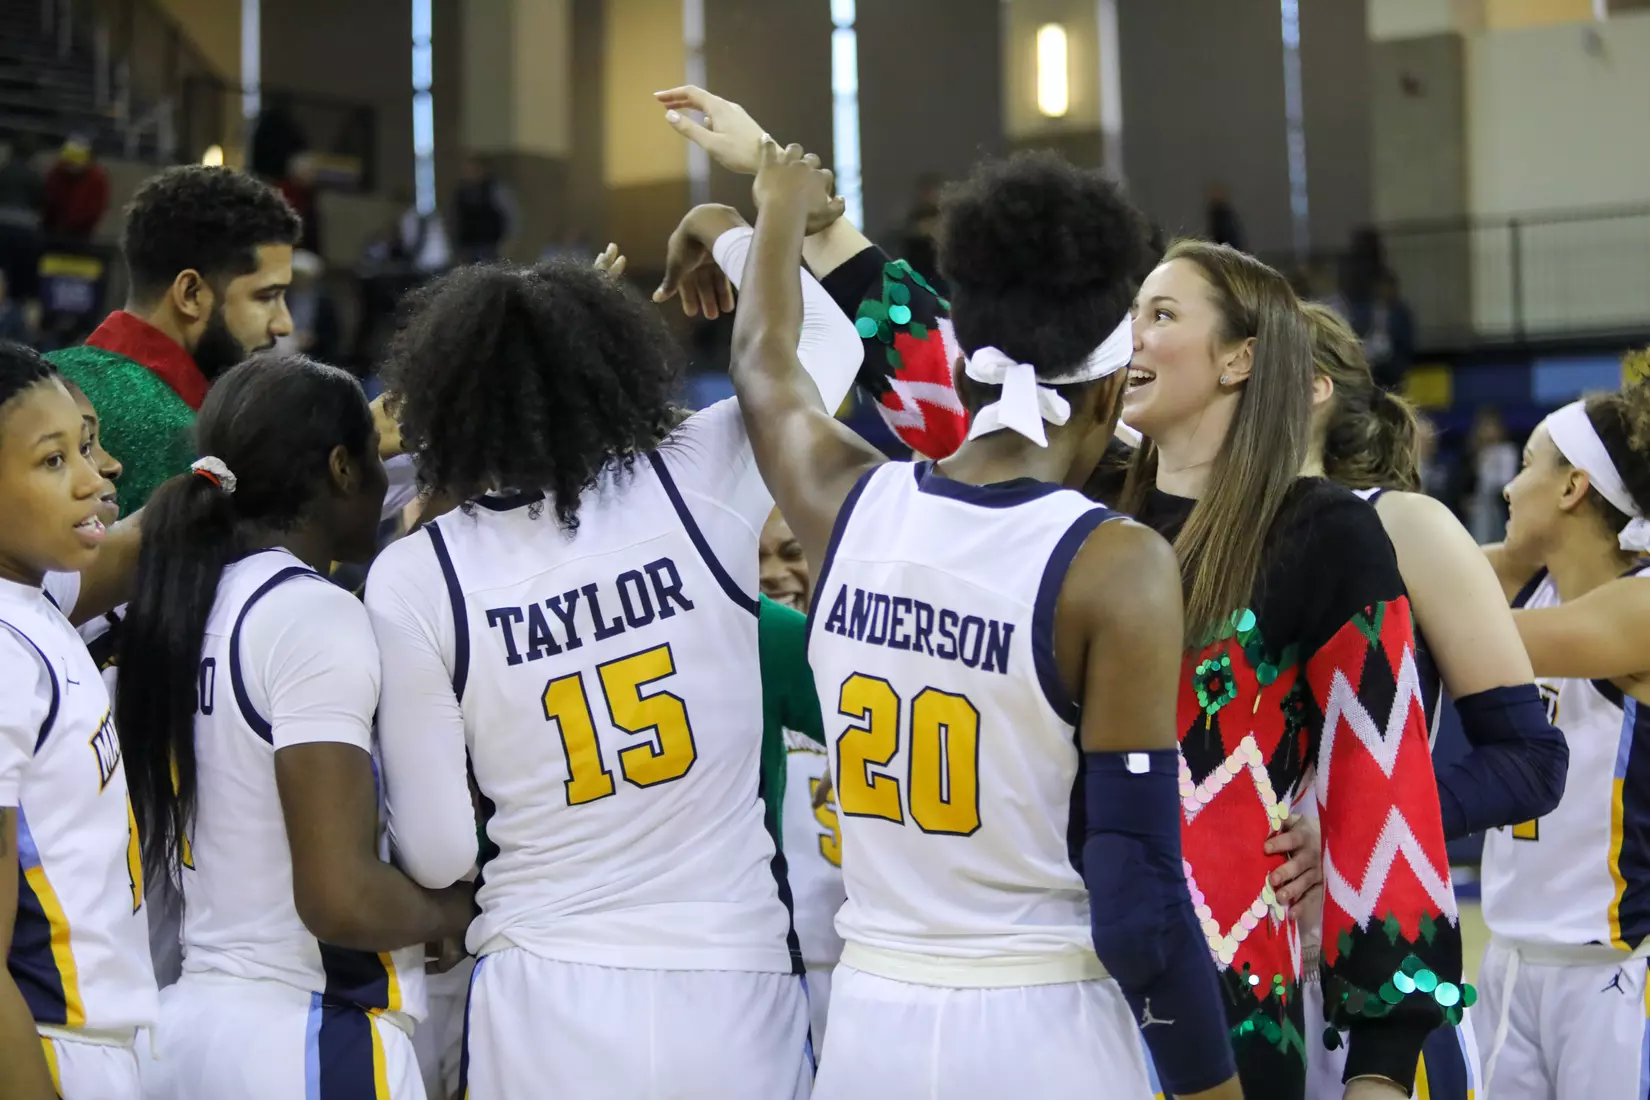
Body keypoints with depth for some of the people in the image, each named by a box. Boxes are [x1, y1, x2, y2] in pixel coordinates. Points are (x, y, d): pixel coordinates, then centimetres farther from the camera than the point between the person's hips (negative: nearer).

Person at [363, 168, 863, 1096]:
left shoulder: (416, 578, -7)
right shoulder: (702, 488, -7)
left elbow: (437, 856, -4)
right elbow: (832, 343, 11)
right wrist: (726, 234, 23)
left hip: (544, 1009, 0)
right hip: (730, 995, 1)